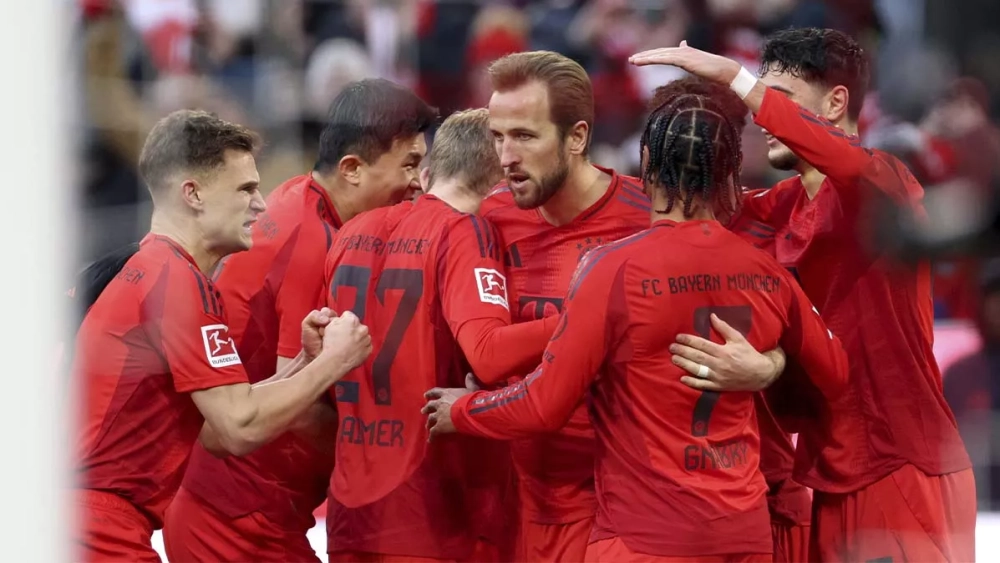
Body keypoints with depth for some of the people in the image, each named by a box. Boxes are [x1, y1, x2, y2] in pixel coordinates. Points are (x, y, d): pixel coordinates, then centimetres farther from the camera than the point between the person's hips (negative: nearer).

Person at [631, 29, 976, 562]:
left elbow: (857, 167, -32)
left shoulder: (886, 183, -12)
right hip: (831, 474, 7)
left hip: (903, 471, -7)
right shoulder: (783, 205, 13)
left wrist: (733, 76, -35)